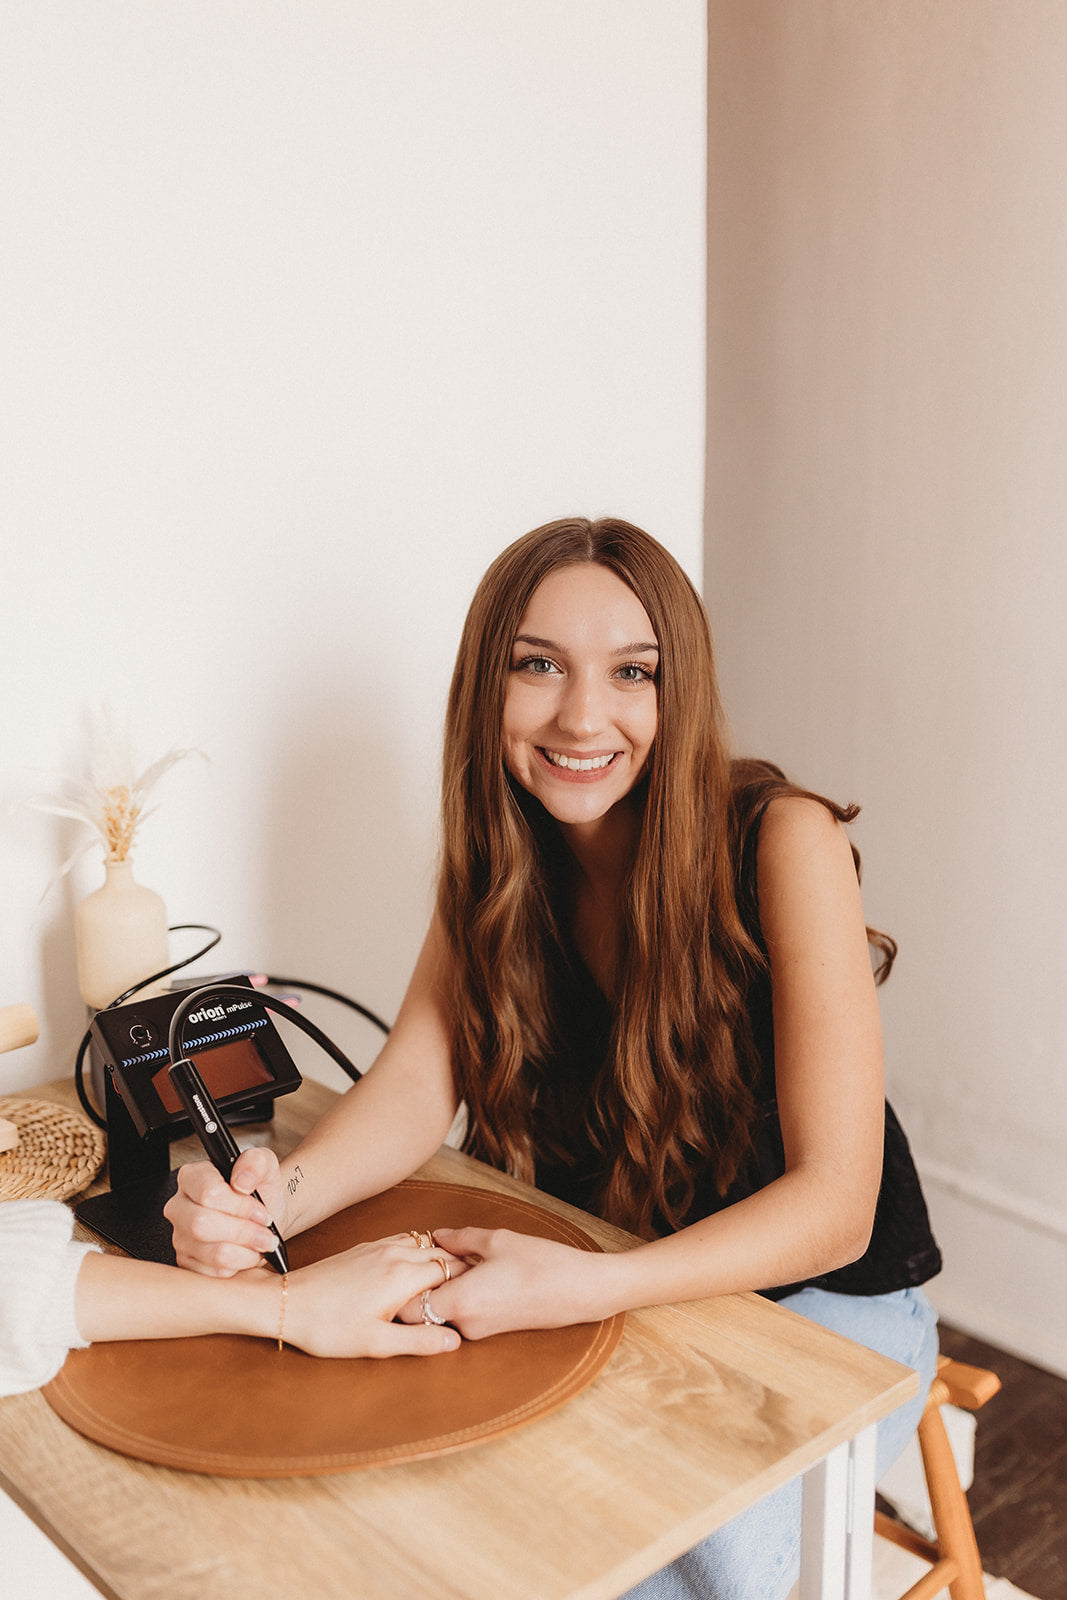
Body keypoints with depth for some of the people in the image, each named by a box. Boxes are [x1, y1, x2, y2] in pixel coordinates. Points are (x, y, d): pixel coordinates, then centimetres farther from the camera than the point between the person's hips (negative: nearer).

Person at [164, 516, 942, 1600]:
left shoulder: (782, 841, -24)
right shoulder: (505, 852, -6)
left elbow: (834, 1205, -26)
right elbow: (419, 1079, -13)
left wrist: (583, 1288, -41)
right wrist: (277, 1198, -34)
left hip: (823, 1298, -3)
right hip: (616, 1288, 4)